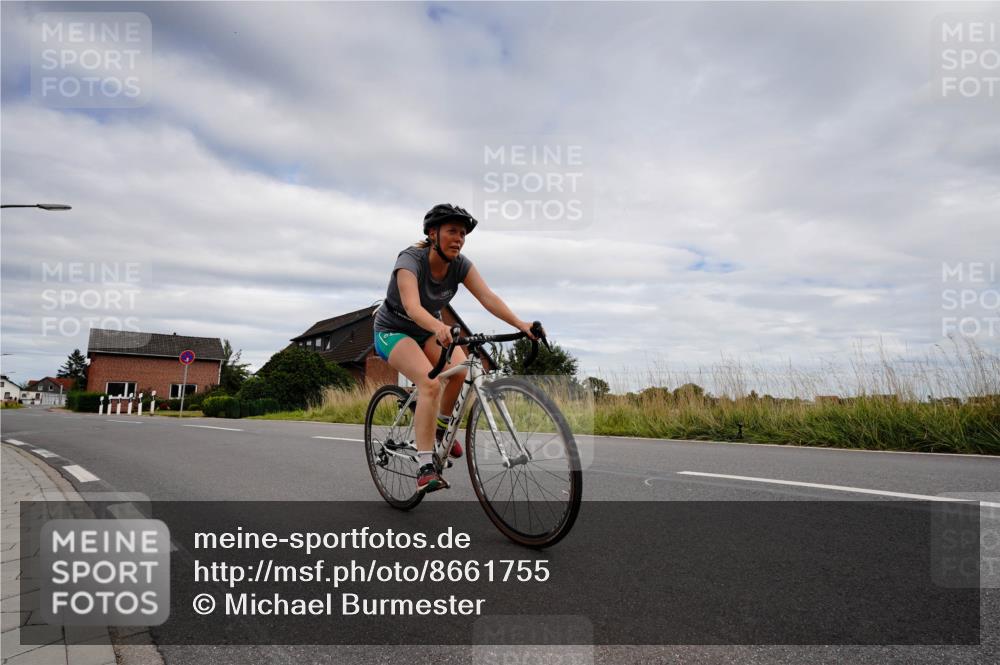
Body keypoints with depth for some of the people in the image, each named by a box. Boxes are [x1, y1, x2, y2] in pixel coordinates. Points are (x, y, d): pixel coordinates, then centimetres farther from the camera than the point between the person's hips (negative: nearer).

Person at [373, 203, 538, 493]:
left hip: (428, 330, 5)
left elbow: (488, 297, -24)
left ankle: (440, 424, 5)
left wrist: (519, 323, -40)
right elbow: (412, 307, -44)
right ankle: (425, 469, -24)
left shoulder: (460, 264, -11)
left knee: (460, 369, -24)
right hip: (393, 331, -5)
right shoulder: (410, 260, -27)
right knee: (431, 383, -30)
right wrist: (439, 327, -64)